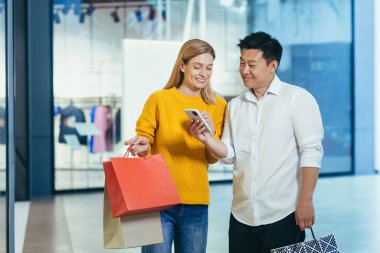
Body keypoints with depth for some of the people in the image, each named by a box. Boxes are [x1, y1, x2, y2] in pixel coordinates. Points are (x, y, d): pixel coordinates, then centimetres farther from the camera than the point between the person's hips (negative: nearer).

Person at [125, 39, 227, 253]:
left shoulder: (217, 105, 6)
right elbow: (144, 139, 3)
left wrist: (211, 134, -14)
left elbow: (213, 158, 5)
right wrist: (143, 147, -20)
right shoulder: (159, 99, -2)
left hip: (196, 204, 3)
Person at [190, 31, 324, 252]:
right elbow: (229, 154, 11)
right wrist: (206, 139, -8)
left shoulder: (297, 98, -3)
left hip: (283, 216, -5)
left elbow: (311, 151, -9)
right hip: (242, 216, 5)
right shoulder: (235, 105, 14)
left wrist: (306, 202, -15)